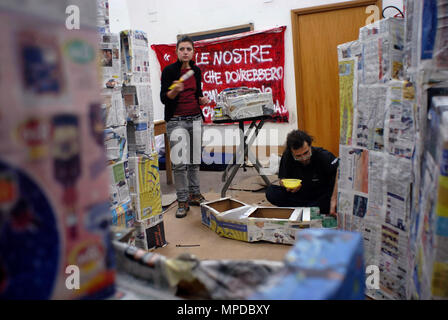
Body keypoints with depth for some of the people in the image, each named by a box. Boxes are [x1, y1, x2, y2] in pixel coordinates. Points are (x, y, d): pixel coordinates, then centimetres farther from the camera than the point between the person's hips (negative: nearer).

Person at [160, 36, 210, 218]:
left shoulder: (196, 70, 11)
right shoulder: (169, 70, -4)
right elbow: (164, 98, -9)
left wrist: (202, 99, 2)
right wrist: (175, 90, -28)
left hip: (195, 119, 5)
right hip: (176, 120, -5)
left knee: (195, 160, 10)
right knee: (180, 163, -9)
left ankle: (194, 194, 24)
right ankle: (183, 201, 4)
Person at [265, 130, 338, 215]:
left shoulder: (322, 155, -23)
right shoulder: (287, 157, -13)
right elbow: (282, 179, 0)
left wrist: (334, 199, -48)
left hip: (321, 197, -3)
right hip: (299, 196, 4)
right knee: (271, 192, -21)